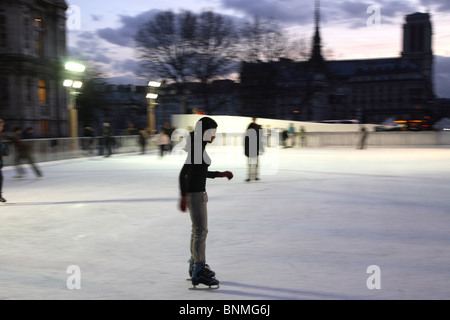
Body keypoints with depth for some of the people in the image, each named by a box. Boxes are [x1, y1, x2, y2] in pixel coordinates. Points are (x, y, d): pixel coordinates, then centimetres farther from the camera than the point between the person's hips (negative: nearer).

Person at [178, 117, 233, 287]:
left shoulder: (200, 147, 11)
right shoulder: (196, 149, -19)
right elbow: (183, 173, -22)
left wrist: (220, 174, 17)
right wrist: (183, 197, -25)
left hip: (199, 192, 10)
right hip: (194, 193, -10)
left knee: (198, 229, 18)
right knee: (201, 230, -8)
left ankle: (196, 265, 30)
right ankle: (198, 273, -4)